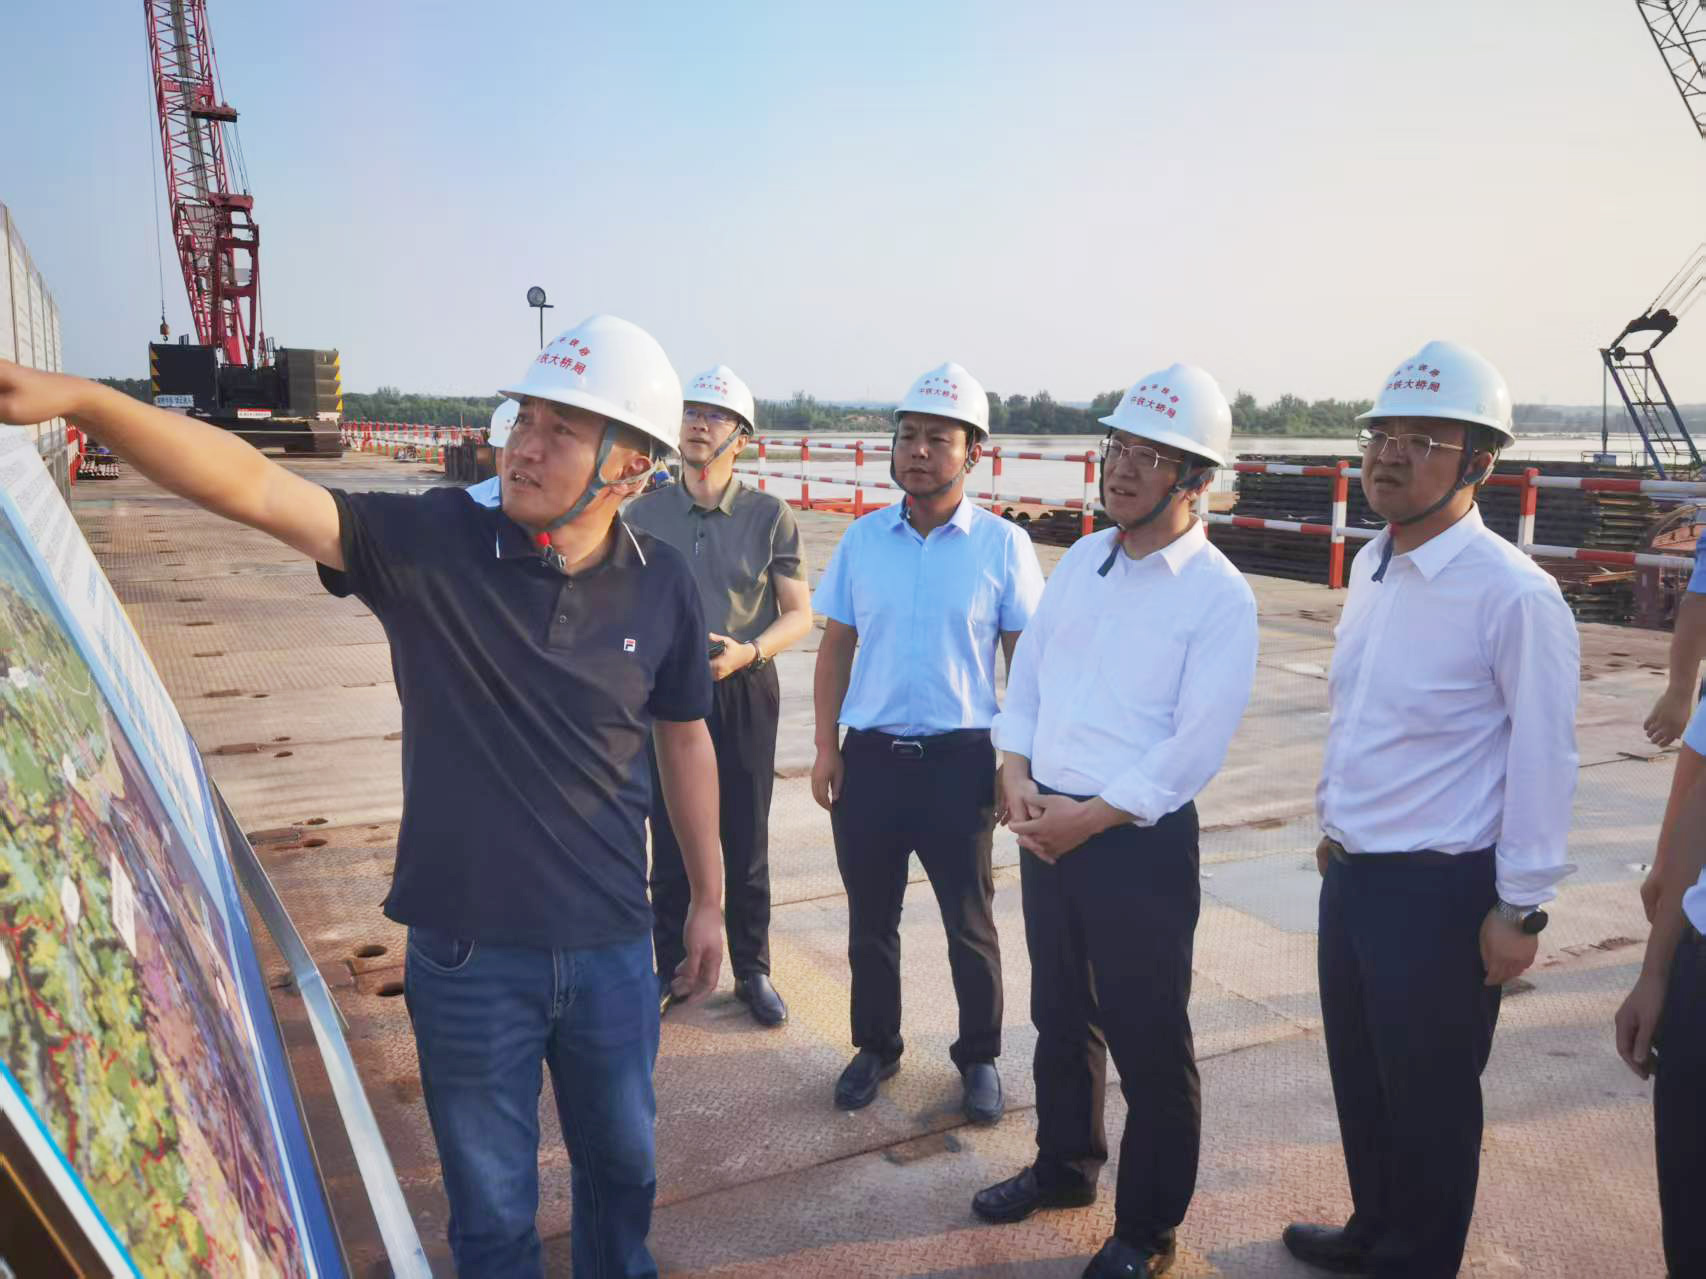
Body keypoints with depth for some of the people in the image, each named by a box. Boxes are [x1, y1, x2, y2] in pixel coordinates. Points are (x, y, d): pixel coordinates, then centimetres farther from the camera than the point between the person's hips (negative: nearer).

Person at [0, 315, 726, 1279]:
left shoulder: (663, 585, -8)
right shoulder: (431, 544, -14)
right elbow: (252, 487, -22)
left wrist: (710, 899, 10)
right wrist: (80, 397, -36)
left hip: (613, 948, 2)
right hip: (467, 950, -1)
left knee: (622, 1162, 25)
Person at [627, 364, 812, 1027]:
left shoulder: (771, 516, -3)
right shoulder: (642, 513, 2)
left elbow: (799, 614, -1)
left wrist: (746, 652, -18)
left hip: (743, 694, -1)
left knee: (746, 844, 9)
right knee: (669, 841, 10)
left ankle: (752, 972, 25)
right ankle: (671, 968, 27)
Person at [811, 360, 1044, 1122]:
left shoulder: (1003, 545, -5)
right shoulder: (862, 538, 2)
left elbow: (1026, 658, -1)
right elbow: (835, 647, 7)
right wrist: (826, 748, 3)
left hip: (960, 758, -2)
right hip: (869, 754, 3)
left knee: (969, 923, 11)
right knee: (869, 917, 15)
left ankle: (980, 1058, 30)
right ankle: (875, 1046, 34)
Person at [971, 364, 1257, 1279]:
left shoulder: (1220, 597, -13)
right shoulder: (1081, 560, 7)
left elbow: (1195, 749, -17)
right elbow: (1024, 677, 10)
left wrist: (1089, 819, -16)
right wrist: (1017, 777, -5)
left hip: (1139, 841, -6)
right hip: (1046, 826, 6)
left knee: (1149, 1044, 8)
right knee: (1061, 1017, 22)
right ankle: (1065, 1166, 44)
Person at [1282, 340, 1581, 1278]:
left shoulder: (1513, 595, -18)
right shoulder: (1372, 566, 5)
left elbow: (1542, 761, -16)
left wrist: (1521, 908, -12)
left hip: (1440, 892, -7)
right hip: (1351, 874, 8)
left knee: (1429, 1098, 11)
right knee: (1358, 1075, 22)